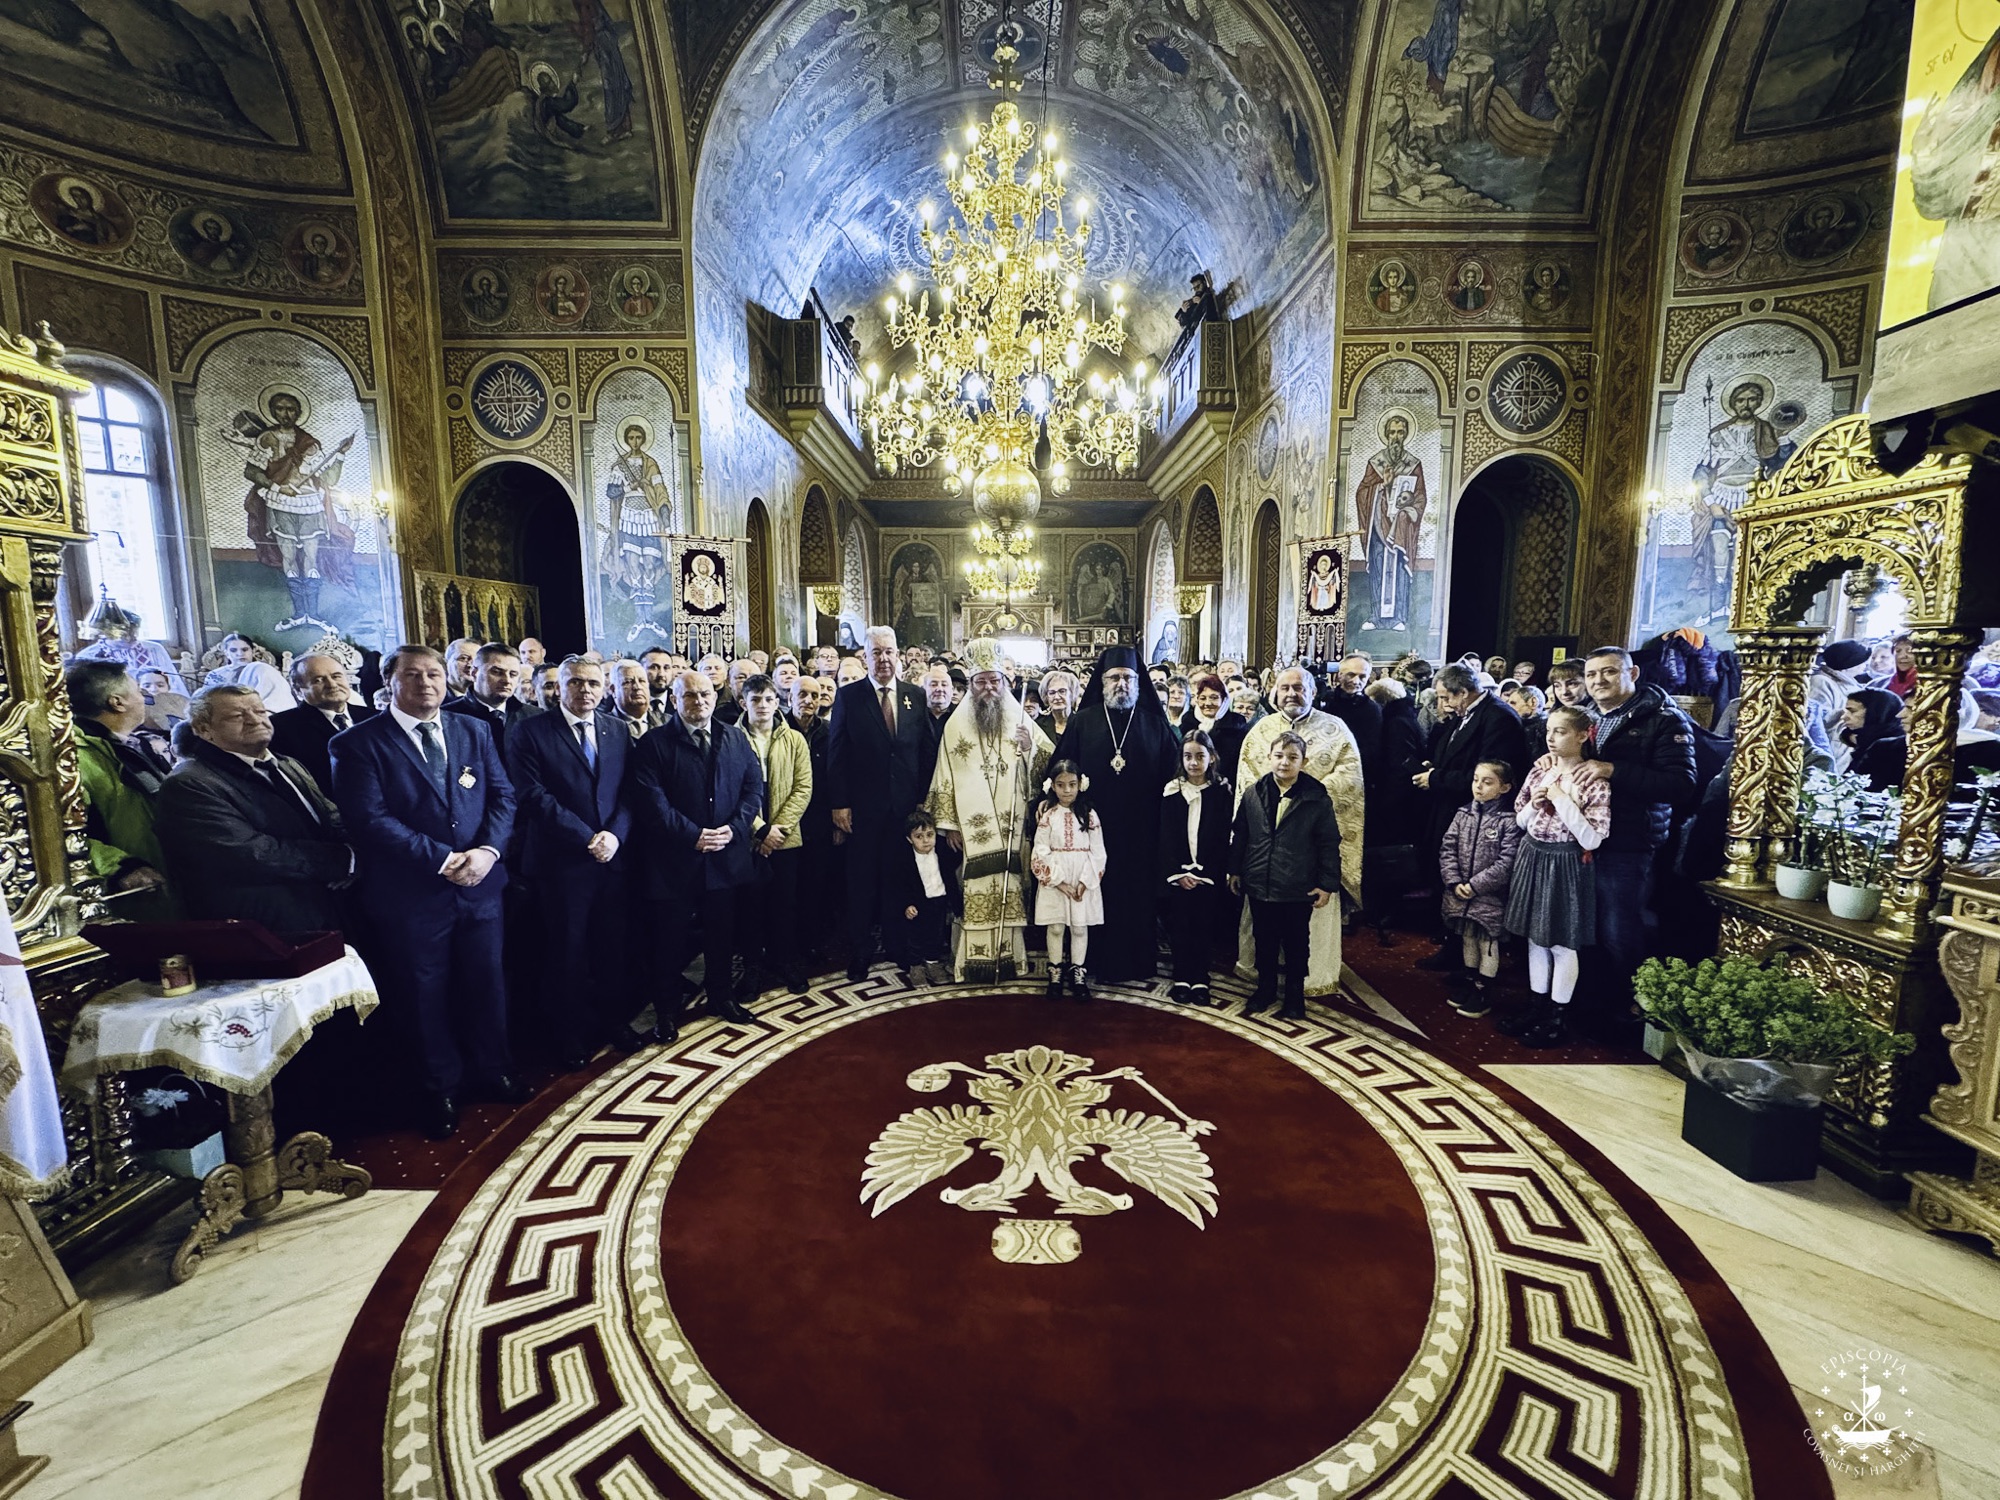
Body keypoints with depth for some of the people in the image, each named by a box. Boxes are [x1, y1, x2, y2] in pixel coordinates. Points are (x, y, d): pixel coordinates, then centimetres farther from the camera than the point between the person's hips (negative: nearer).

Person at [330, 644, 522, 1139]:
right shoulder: (358, 744, -7)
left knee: (487, 983, 16)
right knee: (424, 996, 12)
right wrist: (443, 860, -19)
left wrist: (487, 850, -14)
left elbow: (502, 795, 3)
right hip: (410, 895, -3)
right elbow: (371, 820, -16)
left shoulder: (474, 732, 7)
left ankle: (493, 1069, 38)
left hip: (480, 885, 3)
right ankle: (440, 1090, 33)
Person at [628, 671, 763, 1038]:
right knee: (674, 937, 8)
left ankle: (722, 996, 33)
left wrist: (735, 827, -10)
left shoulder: (736, 739, 8)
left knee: (722, 934, 15)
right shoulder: (653, 744, -4)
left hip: (726, 855, 3)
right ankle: (669, 1008, 26)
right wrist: (692, 836, -17)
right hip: (675, 860, -3)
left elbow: (754, 786, 4)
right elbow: (650, 800, -13)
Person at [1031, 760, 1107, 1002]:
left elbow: (1097, 852, -2)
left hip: (1084, 881, 1)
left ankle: (1078, 974, 20)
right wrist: (1060, 881, -14)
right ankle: (1055, 973, 20)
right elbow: (1041, 852, -7)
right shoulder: (1048, 816, -3)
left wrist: (1085, 881, -12)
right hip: (1054, 881, -1)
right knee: (1055, 928, 6)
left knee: (1080, 927, 7)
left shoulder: (1089, 816, 0)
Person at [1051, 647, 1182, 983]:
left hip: (1141, 830, 1)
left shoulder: (1155, 724, 6)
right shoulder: (1083, 722, 4)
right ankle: (1101, 964, 19)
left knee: (1140, 895, 7)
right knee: (1099, 895, 5)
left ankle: (1140, 964, 22)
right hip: (1095, 827, 0)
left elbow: (1173, 772, 4)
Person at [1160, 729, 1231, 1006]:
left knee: (1204, 927, 4)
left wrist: (1208, 873, -9)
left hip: (1210, 874, 0)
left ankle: (1200, 980, 15)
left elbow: (1223, 837, -2)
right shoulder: (1171, 791, 1)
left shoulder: (1221, 791, 0)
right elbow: (1166, 837, 0)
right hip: (1178, 873, 1)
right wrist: (1178, 873, -8)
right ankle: (1181, 980, 13)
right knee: (1180, 926, 3)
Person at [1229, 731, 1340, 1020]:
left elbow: (1329, 843, -6)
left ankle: (1294, 996, 31)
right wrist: (1235, 870, 9)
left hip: (1299, 888, -2)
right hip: (1259, 884, 2)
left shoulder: (1317, 798, -9)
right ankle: (1265, 990, 35)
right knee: (1264, 942, 17)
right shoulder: (1252, 793, -2)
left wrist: (1327, 884, -8)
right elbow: (1239, 834, 7)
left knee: (1296, 945, 13)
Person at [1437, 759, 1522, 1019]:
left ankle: (1482, 991, 20)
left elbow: (1506, 863, -17)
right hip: (1460, 894, 5)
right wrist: (1454, 882, -8)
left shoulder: (1508, 821, -13)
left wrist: (1475, 885, -17)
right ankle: (1469, 982, 34)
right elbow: (1448, 849, 3)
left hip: (1490, 896, -5)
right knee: (1468, 938, 18)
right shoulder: (1463, 814, 2)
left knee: (1487, 942, 7)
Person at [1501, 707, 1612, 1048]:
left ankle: (1557, 1017, 20)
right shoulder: (1540, 769, 4)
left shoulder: (1594, 780, -12)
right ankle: (1537, 1005, 29)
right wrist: (1534, 805, -9)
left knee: (1561, 944, 6)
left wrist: (1562, 801, -22)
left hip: (1566, 865, -6)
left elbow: (1592, 839, -17)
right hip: (1532, 857, 6)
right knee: (1535, 938, 15)